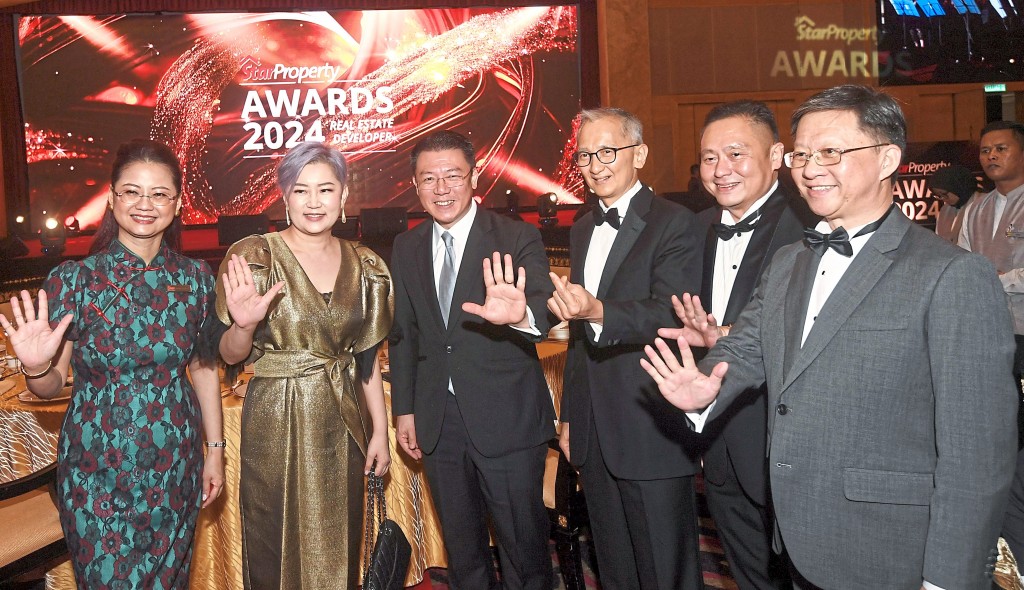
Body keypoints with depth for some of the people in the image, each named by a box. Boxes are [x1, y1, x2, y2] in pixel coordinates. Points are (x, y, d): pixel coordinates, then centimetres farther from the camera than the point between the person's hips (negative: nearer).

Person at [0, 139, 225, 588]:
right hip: (97, 471, -2)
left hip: (176, 466, 2)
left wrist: (215, 450, 7)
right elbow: (51, 386, -4)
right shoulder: (73, 279, -9)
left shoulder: (196, 278, -3)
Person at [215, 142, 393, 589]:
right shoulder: (255, 257, -8)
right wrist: (244, 324, -27)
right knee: (277, 553, 12)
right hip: (276, 425, -3)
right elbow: (231, 355, -6)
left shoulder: (364, 266, 3)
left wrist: (379, 430, 7)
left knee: (338, 551, 16)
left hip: (343, 427, 3)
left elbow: (367, 358, 8)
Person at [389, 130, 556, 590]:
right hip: (437, 422, 4)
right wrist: (404, 409, 8)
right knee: (460, 545, 21)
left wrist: (521, 314, -49)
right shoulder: (406, 247, 4)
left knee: (523, 543, 12)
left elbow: (544, 308, -26)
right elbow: (402, 333, 10)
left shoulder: (518, 239, -10)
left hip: (506, 419, -4)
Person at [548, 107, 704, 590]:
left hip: (652, 435, -7)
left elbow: (670, 314, -24)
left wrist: (597, 311, -42)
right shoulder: (582, 231, 14)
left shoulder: (674, 224, -9)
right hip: (594, 435, 7)